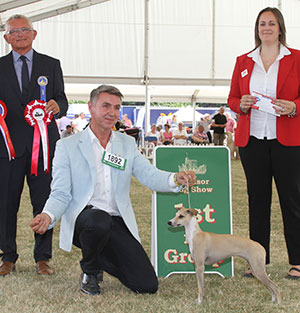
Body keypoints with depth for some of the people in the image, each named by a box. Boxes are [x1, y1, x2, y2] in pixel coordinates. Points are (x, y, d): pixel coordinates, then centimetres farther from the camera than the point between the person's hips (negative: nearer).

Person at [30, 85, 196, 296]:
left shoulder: (127, 144, 12)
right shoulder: (67, 146, 2)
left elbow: (149, 176, -1)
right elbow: (61, 194, -2)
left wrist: (176, 179, -23)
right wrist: (48, 215, -25)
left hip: (118, 223, 3)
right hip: (82, 218, -3)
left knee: (148, 285, -9)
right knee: (99, 220, -40)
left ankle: (101, 257, 20)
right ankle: (89, 271, -6)